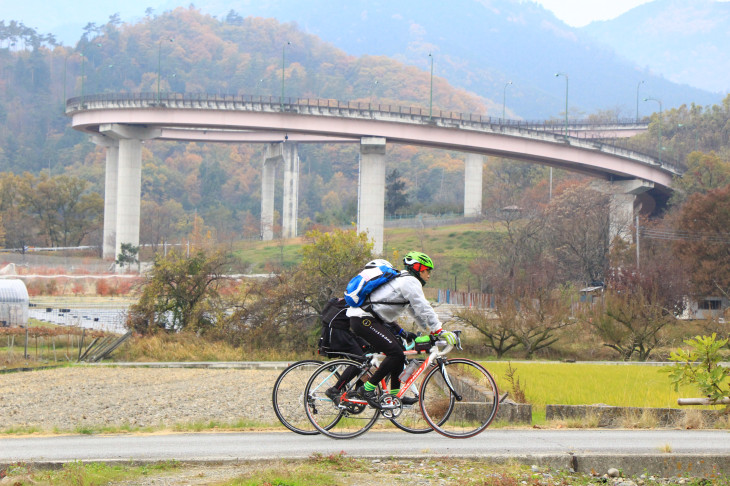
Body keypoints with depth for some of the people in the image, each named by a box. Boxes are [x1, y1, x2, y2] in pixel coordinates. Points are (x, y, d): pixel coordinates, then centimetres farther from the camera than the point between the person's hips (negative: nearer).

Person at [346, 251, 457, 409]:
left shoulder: (405, 281, 24)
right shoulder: (410, 282, -9)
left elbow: (416, 311, 29)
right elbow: (423, 309, -16)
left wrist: (431, 330, 23)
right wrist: (440, 332, -16)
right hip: (363, 320, -11)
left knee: (398, 352, 13)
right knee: (396, 354, -16)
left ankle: (395, 395, 16)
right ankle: (368, 389, -11)